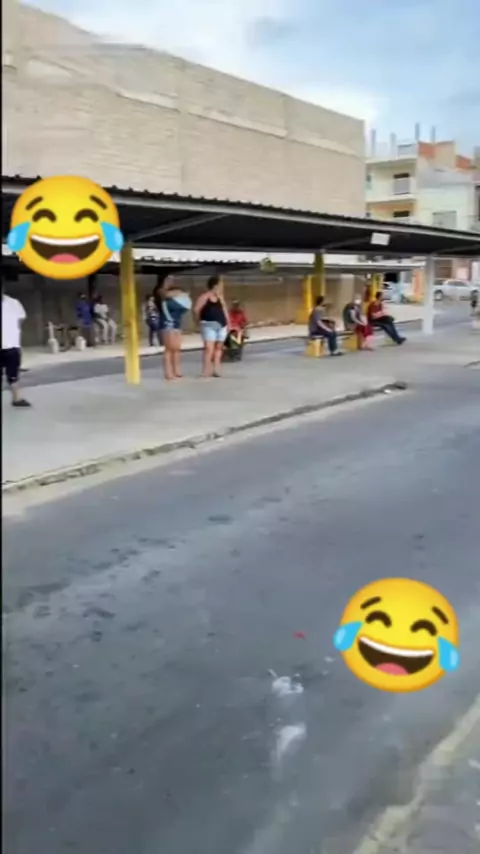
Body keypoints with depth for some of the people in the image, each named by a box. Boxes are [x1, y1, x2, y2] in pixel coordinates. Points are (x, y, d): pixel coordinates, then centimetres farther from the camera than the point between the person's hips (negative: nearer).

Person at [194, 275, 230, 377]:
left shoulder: (220, 297, 13)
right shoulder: (205, 297, -9)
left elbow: (224, 309, 18)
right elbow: (197, 310, -9)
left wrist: (228, 322, 13)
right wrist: (201, 320, 1)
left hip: (221, 325, 7)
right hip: (209, 325, -7)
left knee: (218, 347, 7)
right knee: (209, 348, -13)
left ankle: (216, 369, 13)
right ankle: (206, 371, -14)